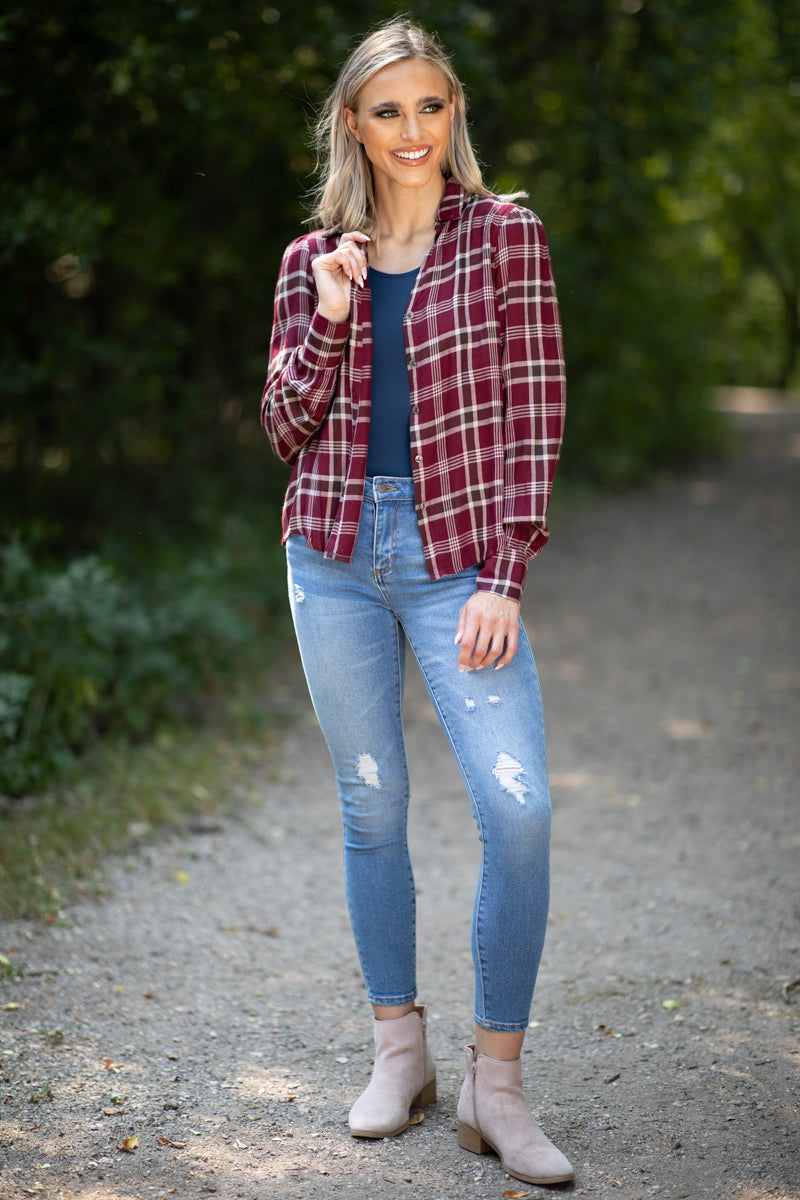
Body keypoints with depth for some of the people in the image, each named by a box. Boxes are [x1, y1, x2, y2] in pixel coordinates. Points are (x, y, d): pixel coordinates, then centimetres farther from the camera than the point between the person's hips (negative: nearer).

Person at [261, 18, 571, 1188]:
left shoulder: (505, 235, 1)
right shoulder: (314, 259, 9)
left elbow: (534, 417, -3)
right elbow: (286, 430, 8)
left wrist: (504, 578, -10)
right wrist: (327, 318, -7)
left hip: (458, 554, -3)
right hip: (336, 553, 3)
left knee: (517, 804, -14)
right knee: (372, 807, 9)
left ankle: (496, 1082, -1)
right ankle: (400, 1048, 24)